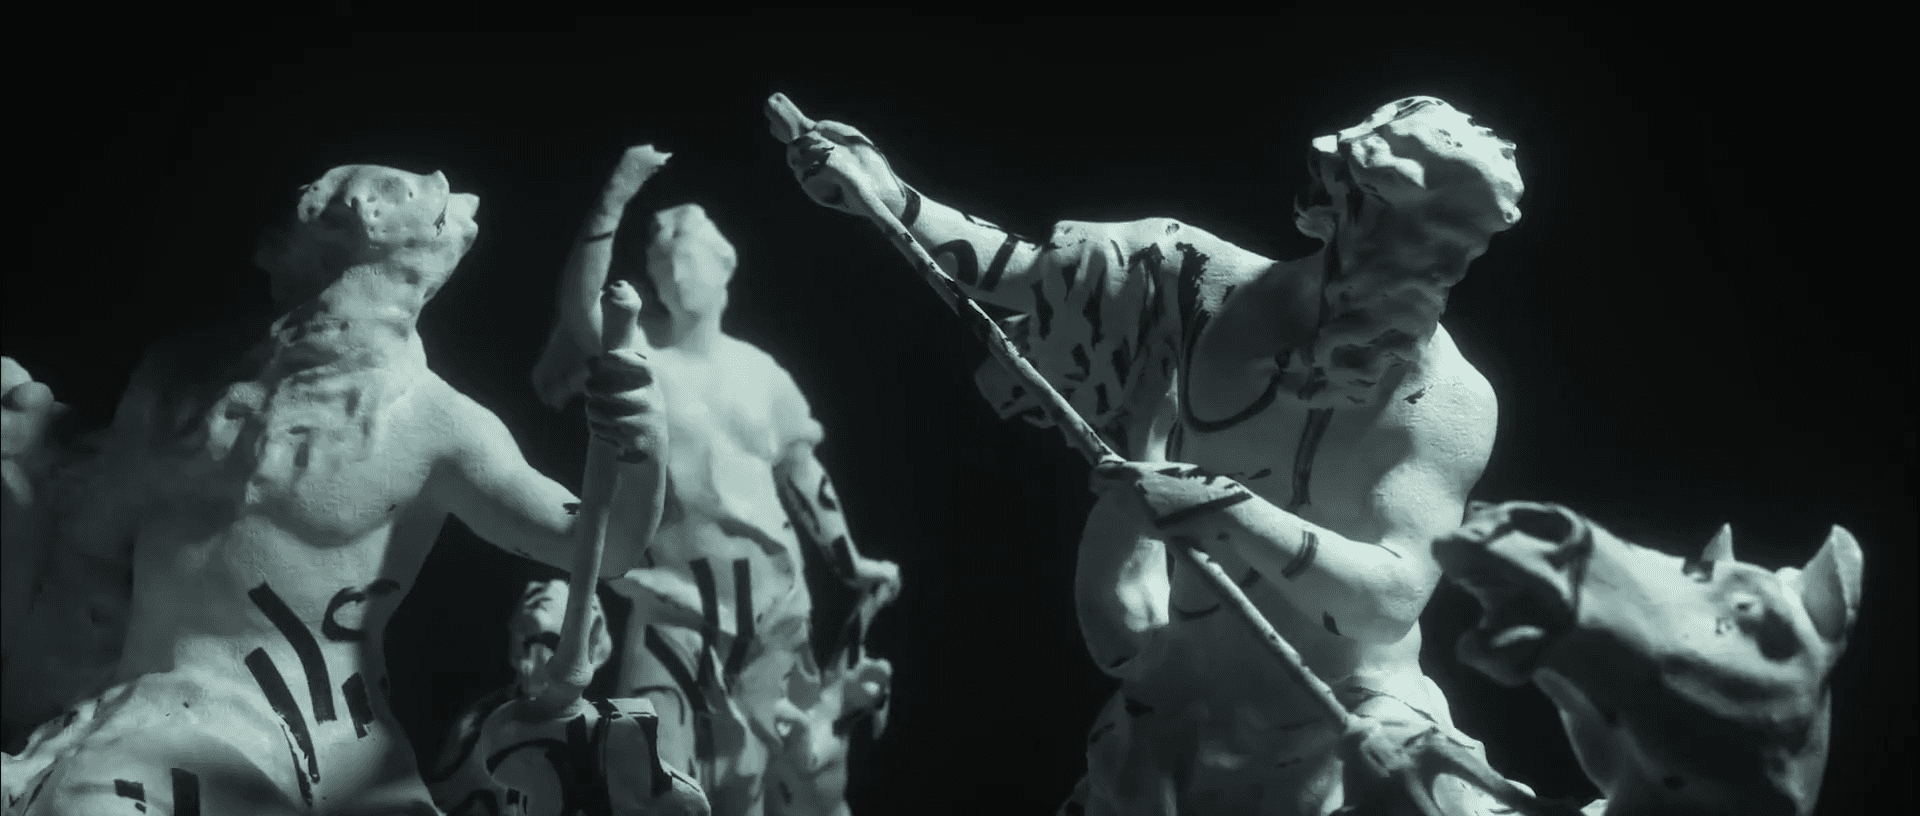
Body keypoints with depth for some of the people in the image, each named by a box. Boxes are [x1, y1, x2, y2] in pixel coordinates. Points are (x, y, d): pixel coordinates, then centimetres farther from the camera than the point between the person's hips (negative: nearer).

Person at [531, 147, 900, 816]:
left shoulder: (760, 371, 8)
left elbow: (803, 476, 14)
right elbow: (579, 306, -23)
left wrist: (849, 566, 10)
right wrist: (615, 201, -29)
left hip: (774, 602, 3)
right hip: (674, 605, -3)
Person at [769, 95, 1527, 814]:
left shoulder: (1450, 399, -11)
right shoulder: (1194, 284, -6)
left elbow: (1396, 594, -20)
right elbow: (1025, 268, 3)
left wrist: (1231, 513, -30)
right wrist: (891, 200, -7)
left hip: (1344, 724, -1)